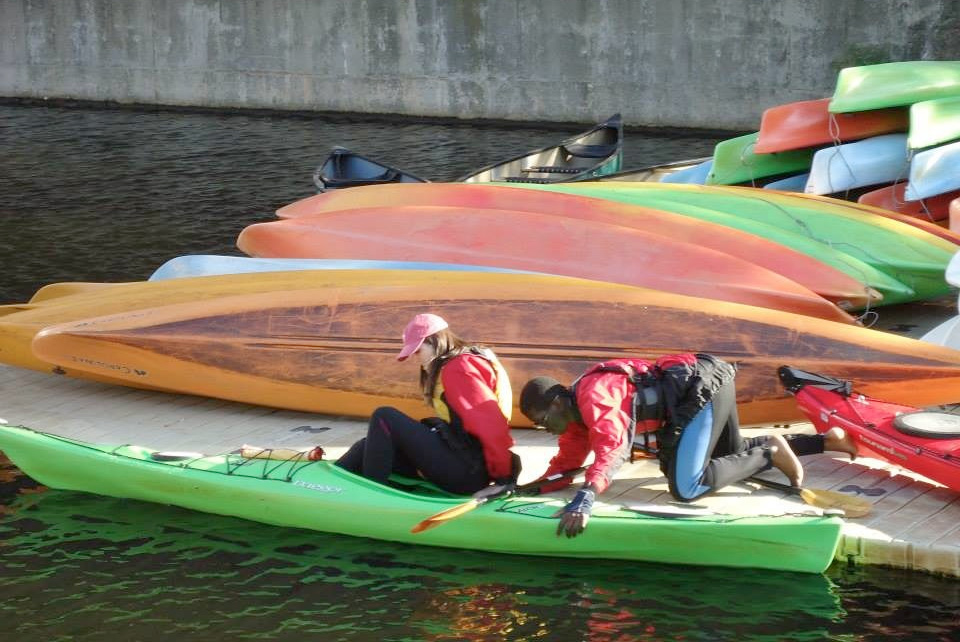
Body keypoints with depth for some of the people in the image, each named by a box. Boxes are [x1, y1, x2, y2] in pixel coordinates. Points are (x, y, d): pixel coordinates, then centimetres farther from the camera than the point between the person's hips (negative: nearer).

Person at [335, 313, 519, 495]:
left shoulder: (457, 368, -12)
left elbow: (491, 424, -20)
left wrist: (503, 475, -19)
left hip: (464, 473, -10)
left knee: (384, 418, -11)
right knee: (369, 447, 9)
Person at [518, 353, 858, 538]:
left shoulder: (592, 397, -21)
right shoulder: (578, 411, 9)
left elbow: (613, 446, -38)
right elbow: (566, 462, 13)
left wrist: (585, 498, -50)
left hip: (705, 385, -11)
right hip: (709, 385, 11)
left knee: (685, 488, -19)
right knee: (735, 453, 30)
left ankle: (770, 452, -5)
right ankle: (826, 439, 33)